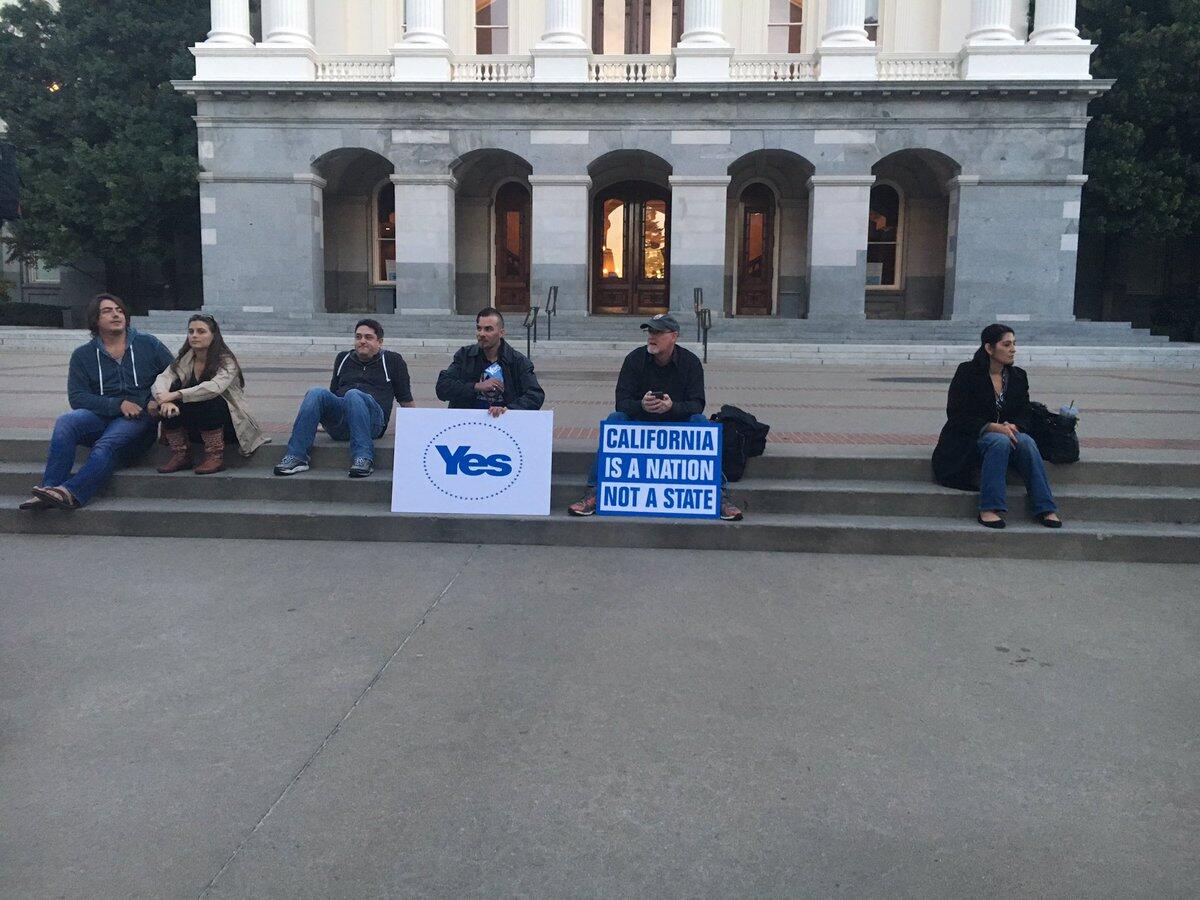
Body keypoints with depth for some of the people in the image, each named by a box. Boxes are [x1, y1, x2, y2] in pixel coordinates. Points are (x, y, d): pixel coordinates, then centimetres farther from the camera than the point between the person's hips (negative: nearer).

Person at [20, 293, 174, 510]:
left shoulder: (148, 344, 11)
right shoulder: (83, 355, 11)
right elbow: (77, 397, 1)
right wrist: (118, 404, -13)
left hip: (139, 419, -2)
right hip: (100, 417, 2)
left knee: (105, 447, -32)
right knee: (66, 422, -29)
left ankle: (71, 493, -49)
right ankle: (48, 490, -35)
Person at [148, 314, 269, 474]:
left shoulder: (226, 361, -11)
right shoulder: (183, 360, 4)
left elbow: (215, 387, -32)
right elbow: (162, 380, -13)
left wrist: (175, 395, -39)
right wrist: (164, 399, -37)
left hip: (226, 424, -4)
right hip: (193, 428, 4)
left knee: (206, 400, -32)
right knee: (170, 405, -21)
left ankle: (215, 455, -23)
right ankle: (181, 456, -14)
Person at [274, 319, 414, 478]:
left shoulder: (392, 360, 18)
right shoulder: (343, 358, 28)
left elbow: (405, 399, 17)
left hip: (373, 420, -3)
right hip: (338, 426, 4)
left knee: (353, 395, -34)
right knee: (316, 393, -25)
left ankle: (363, 457, -45)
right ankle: (296, 456, -36)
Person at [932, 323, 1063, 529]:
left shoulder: (1018, 376, 11)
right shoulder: (967, 373, -5)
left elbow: (1024, 417, 8)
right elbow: (956, 415, -12)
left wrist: (1012, 426, -17)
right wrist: (993, 427, -23)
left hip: (1006, 434, 4)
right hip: (968, 439, -4)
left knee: (1026, 442, -29)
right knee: (1000, 442, -36)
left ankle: (1045, 509, -31)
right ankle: (988, 509, -39)